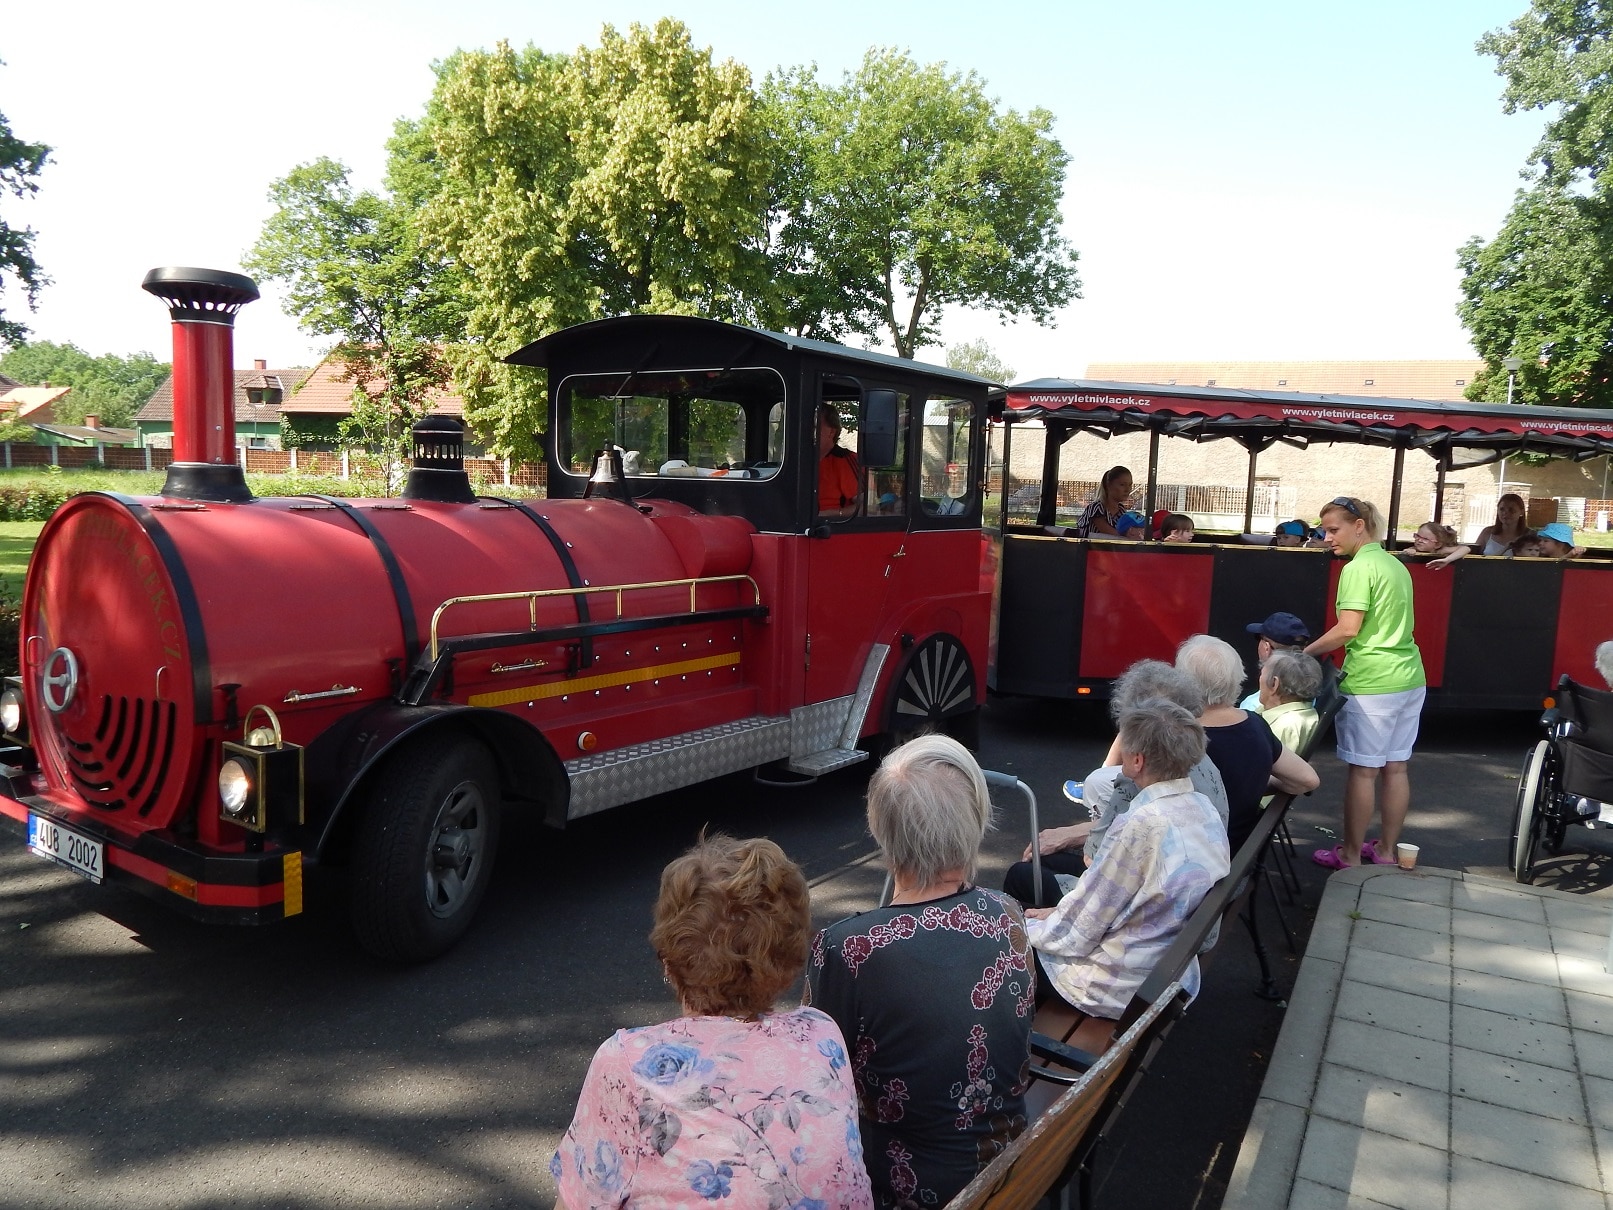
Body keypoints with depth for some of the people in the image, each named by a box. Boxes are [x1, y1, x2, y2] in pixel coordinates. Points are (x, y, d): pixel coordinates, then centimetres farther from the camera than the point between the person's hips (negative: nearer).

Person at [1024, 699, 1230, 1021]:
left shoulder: (1141, 826, -29)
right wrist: (1060, 914, 10)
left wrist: (1027, 929, -1)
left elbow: (1077, 934, -21)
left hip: (1119, 991, -8)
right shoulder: (1204, 808, -4)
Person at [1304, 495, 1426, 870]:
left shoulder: (1358, 569, -13)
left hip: (1371, 684, -8)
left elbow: (1348, 630, -19)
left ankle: (1351, 856, 8)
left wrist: (1304, 653, -8)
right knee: (1395, 767, 13)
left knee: (1363, 769, 0)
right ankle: (1386, 850, 23)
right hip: (1409, 679, 9)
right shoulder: (1395, 564, 14)